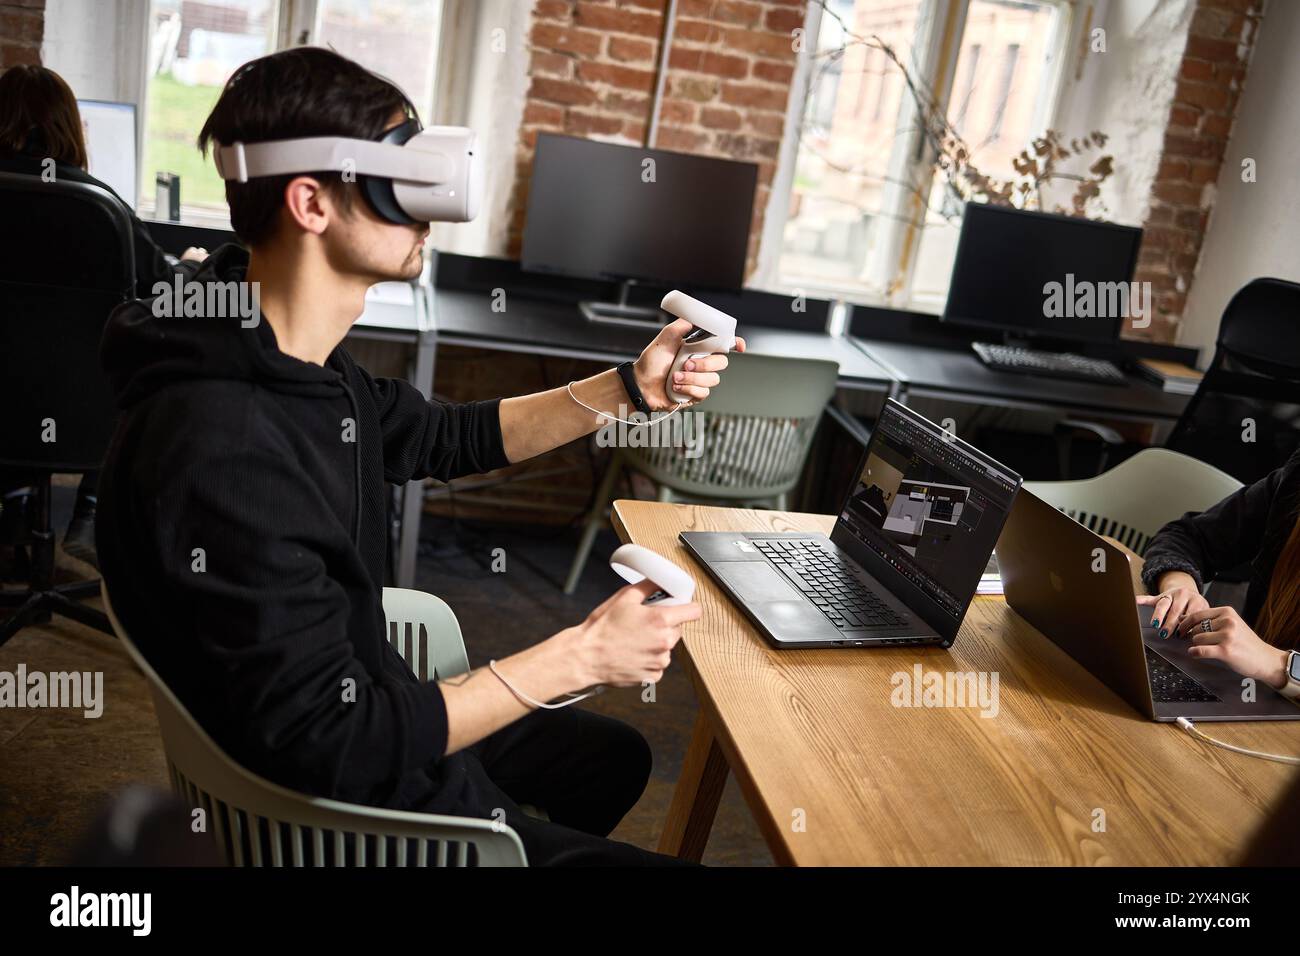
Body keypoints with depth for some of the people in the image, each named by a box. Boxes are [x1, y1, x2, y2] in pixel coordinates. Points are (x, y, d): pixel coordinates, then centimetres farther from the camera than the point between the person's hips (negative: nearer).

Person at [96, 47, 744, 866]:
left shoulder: (306, 366, -4)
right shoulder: (221, 456, -35)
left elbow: (450, 438, 12)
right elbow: (331, 746, -31)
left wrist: (630, 388, 1)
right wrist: (578, 658, -25)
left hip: (371, 718, 9)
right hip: (343, 802, -9)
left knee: (619, 755, 26)